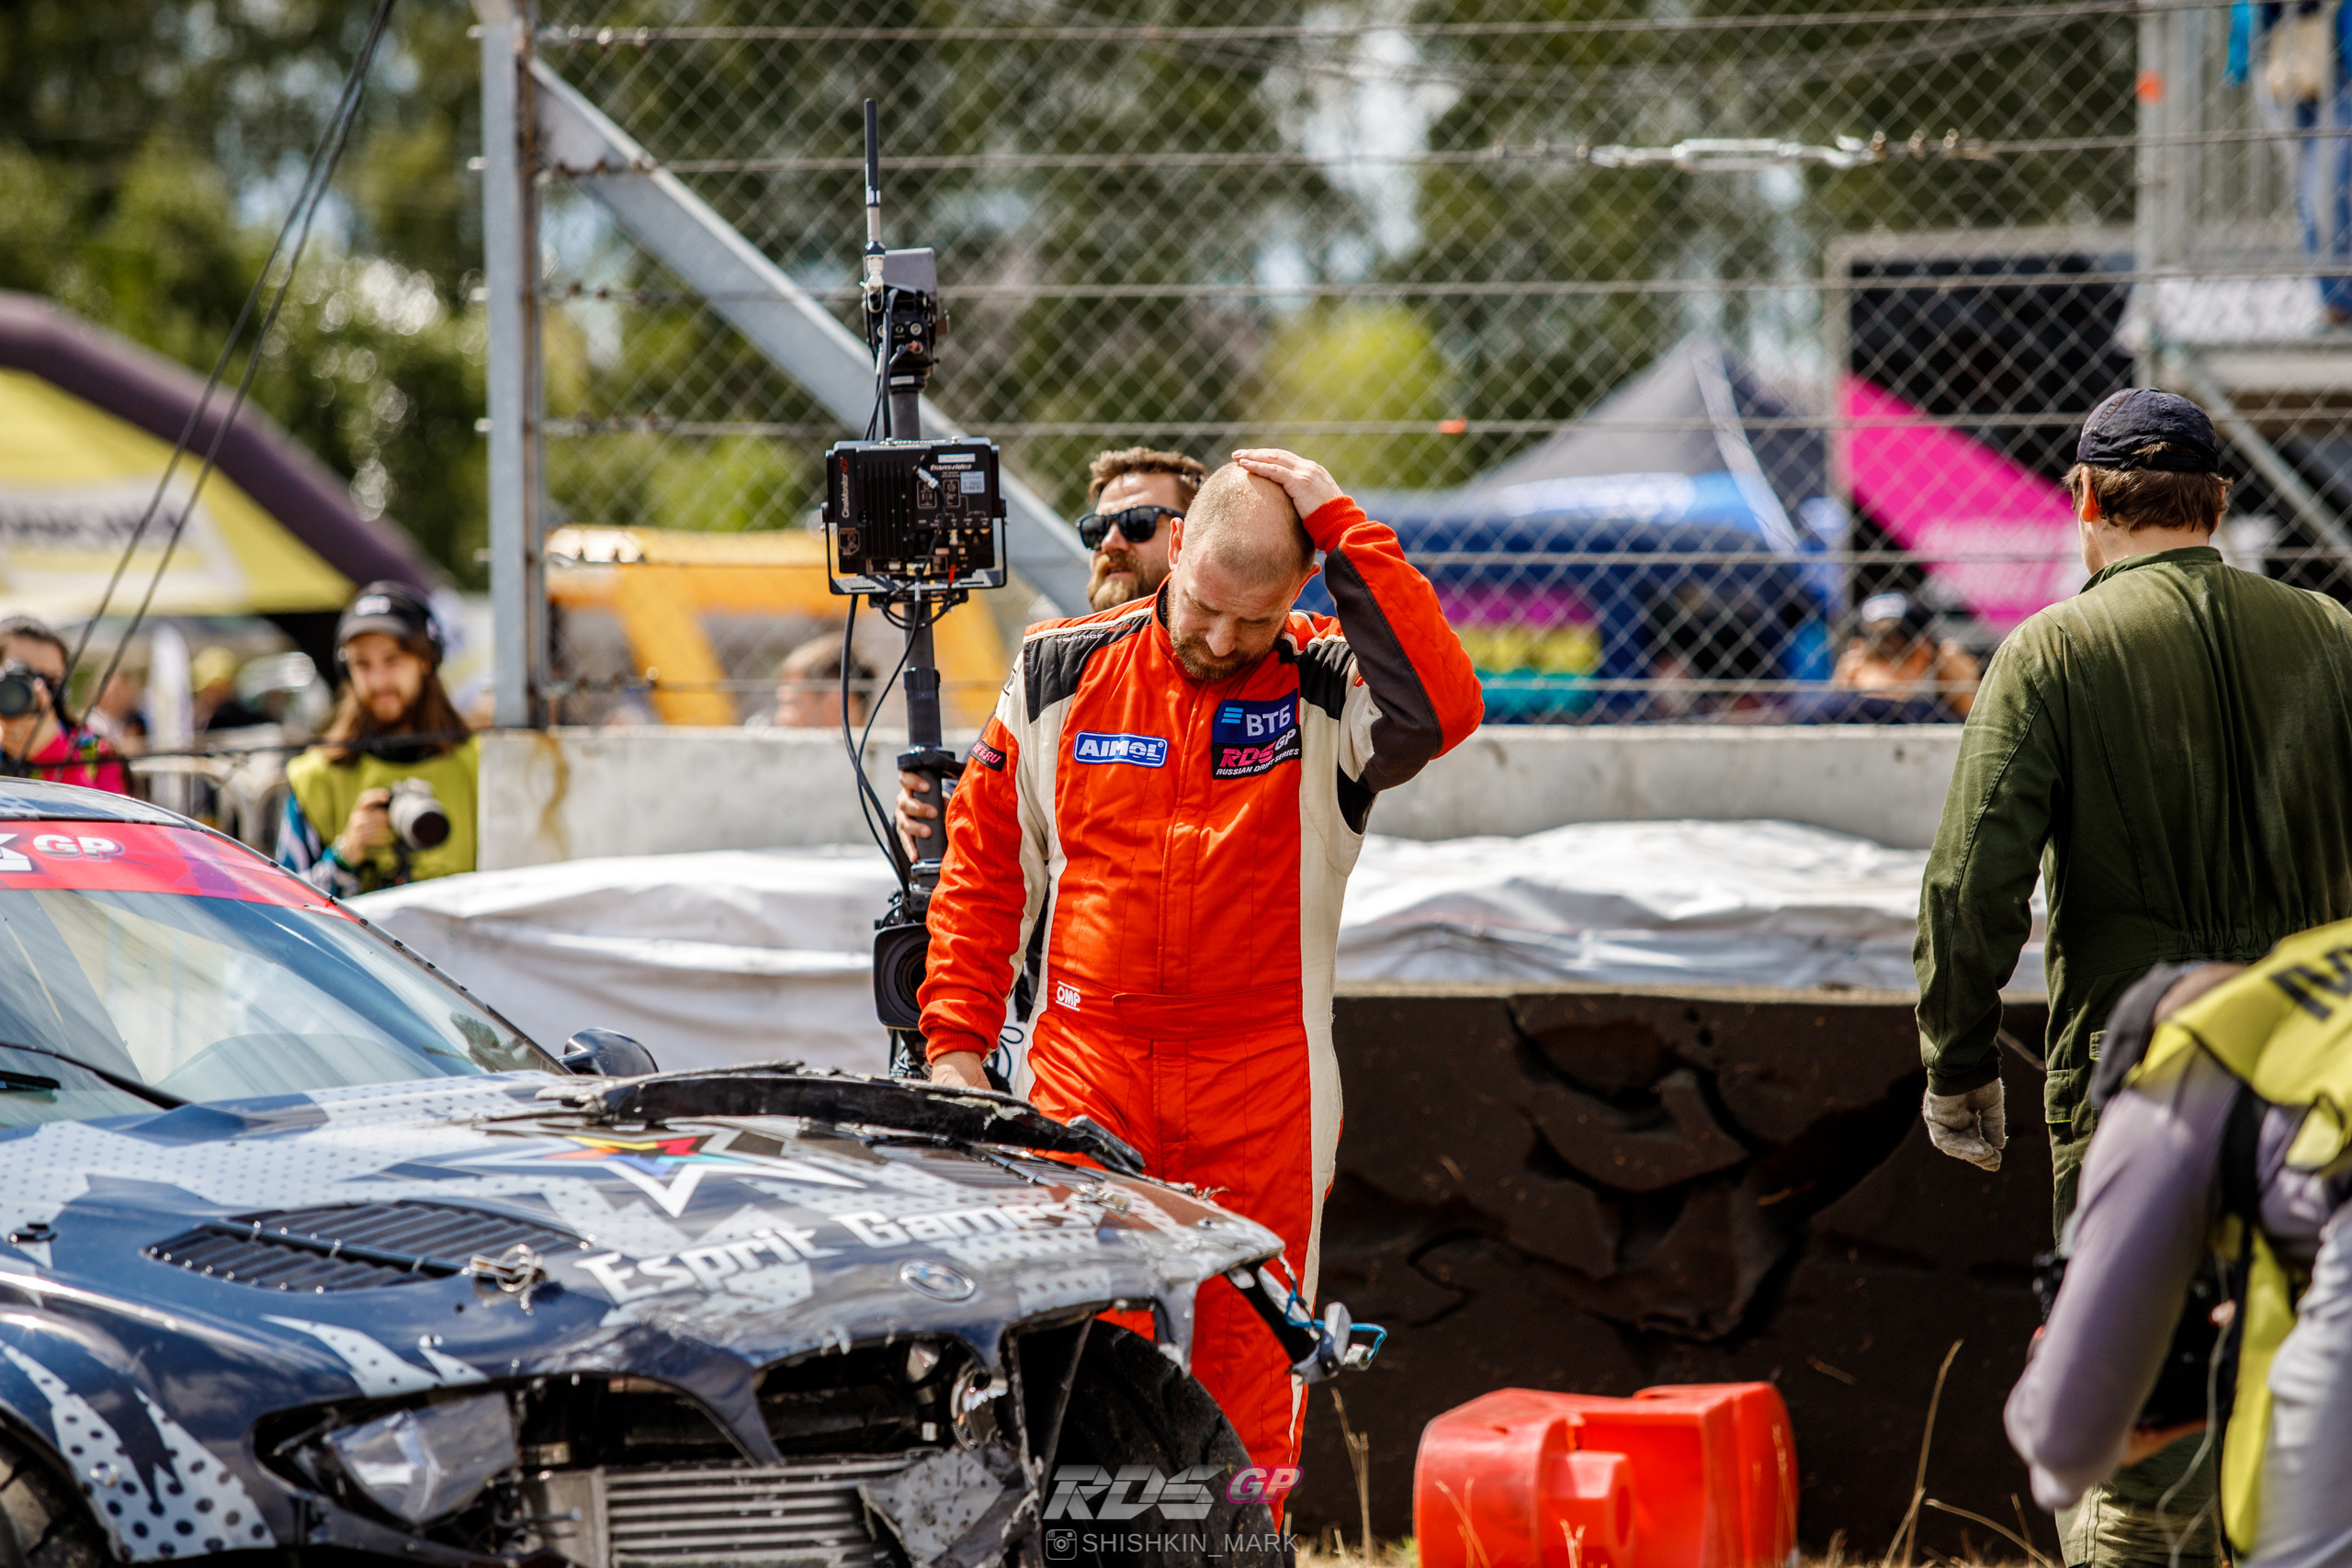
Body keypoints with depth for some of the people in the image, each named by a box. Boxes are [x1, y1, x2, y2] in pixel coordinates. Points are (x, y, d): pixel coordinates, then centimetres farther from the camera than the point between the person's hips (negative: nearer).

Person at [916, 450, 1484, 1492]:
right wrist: (955, 1037, 7)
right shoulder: (1062, 674, 6)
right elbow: (983, 859, 13)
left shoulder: (1325, 691, 0)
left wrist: (1345, 529, -18)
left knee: (1247, 1366, 2)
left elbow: (1439, 710, -23)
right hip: (1087, 1071, 1)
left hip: (1261, 1085, -1)